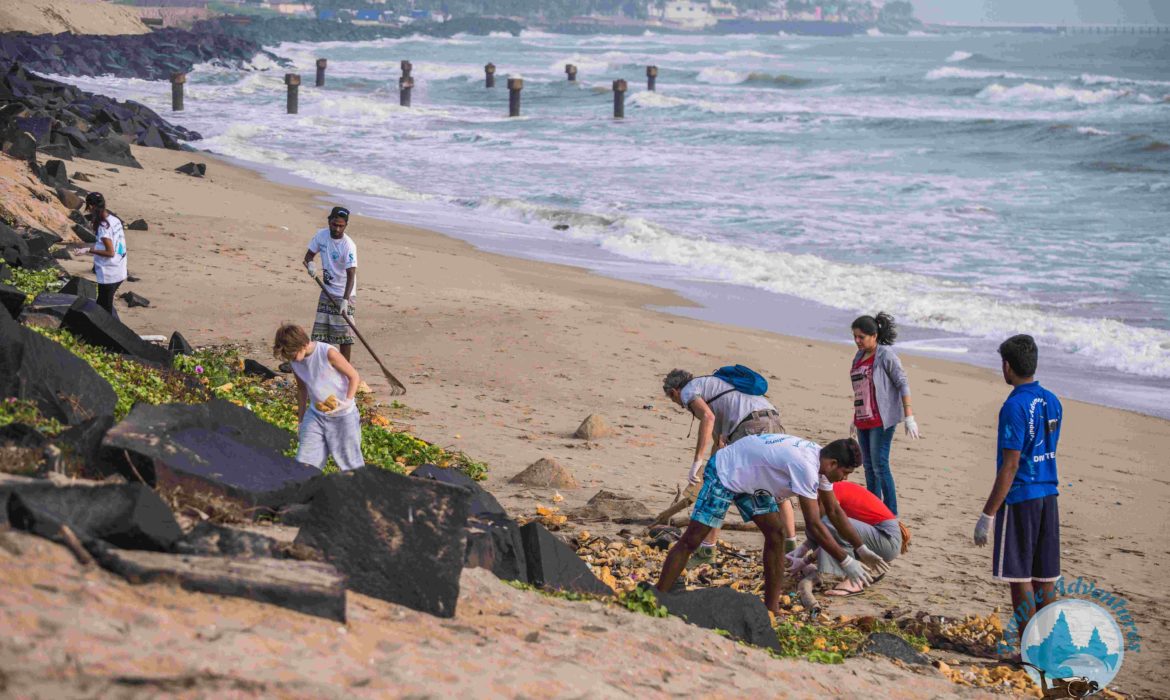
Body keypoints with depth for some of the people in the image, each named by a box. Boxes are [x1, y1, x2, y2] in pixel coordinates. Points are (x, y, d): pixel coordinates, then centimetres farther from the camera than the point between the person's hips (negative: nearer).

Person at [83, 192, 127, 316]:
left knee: (105, 309, 1)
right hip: (120, 273, 9)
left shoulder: (103, 226, -20)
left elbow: (110, 252, -22)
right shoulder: (115, 220, 5)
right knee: (104, 304, 21)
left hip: (108, 275, -9)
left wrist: (89, 250, -18)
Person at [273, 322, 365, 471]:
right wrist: (301, 421, 17)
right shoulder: (295, 362, -4)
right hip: (315, 415, 5)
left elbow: (354, 377, -12)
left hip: (342, 416, -5)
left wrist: (347, 402, -26)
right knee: (303, 463, -4)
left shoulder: (328, 353, -21)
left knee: (350, 464, 4)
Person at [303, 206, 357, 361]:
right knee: (321, 332, 9)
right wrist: (310, 263, -15)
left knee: (344, 334, -7)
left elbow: (351, 275, -25)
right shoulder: (321, 235, -3)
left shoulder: (348, 245, -21)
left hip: (344, 294, -6)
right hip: (326, 291, 6)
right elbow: (309, 254, 10)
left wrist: (345, 300, -35)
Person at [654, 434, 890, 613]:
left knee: (775, 534, -1)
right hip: (723, 472, -9)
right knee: (692, 539, -10)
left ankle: (771, 609, 3)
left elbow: (834, 511, 9)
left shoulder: (821, 460, -4)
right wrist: (846, 561, -26)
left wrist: (862, 549, 7)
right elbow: (813, 525, -31)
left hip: (751, 478, 9)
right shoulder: (806, 466, -33)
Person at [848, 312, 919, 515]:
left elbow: (903, 384, -11)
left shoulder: (885, 356, -9)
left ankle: (891, 515, -7)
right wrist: (855, 419, 24)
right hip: (863, 420, 8)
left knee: (880, 466, -11)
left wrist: (909, 417, -16)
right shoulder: (859, 357, 13)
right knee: (869, 467, 10)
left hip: (881, 420, -8)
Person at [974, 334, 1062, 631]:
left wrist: (988, 515, -16)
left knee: (1019, 577, -1)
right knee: (1044, 576, 13)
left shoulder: (1015, 406, -17)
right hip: (1048, 495, 8)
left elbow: (1010, 466, -19)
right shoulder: (1052, 402, 8)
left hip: (1019, 498, -8)